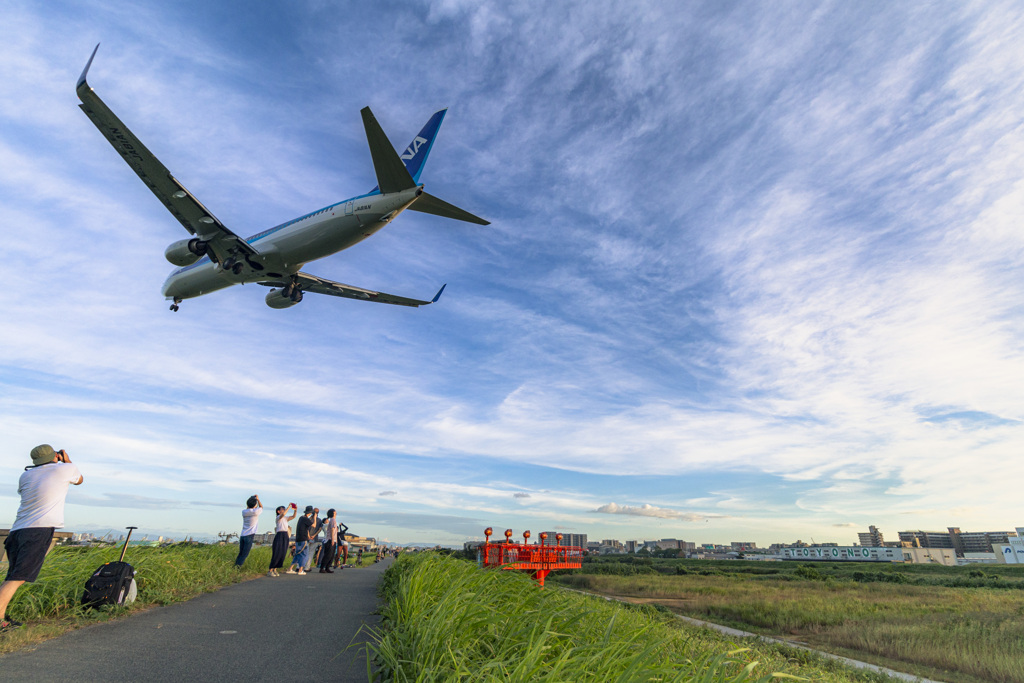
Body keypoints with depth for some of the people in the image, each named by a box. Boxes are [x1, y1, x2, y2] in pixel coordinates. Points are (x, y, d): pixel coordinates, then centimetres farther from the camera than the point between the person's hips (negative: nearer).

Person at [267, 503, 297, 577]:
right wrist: (289, 507, -23)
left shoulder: (285, 518, 17)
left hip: (285, 536, 7)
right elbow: (283, 514, -26)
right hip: (279, 535, -7)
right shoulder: (278, 517, -4)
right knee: (276, 554, -8)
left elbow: (293, 516, 14)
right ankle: (270, 570, -1)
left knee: (282, 554, 6)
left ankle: (275, 570, 15)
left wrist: (295, 510, 0)